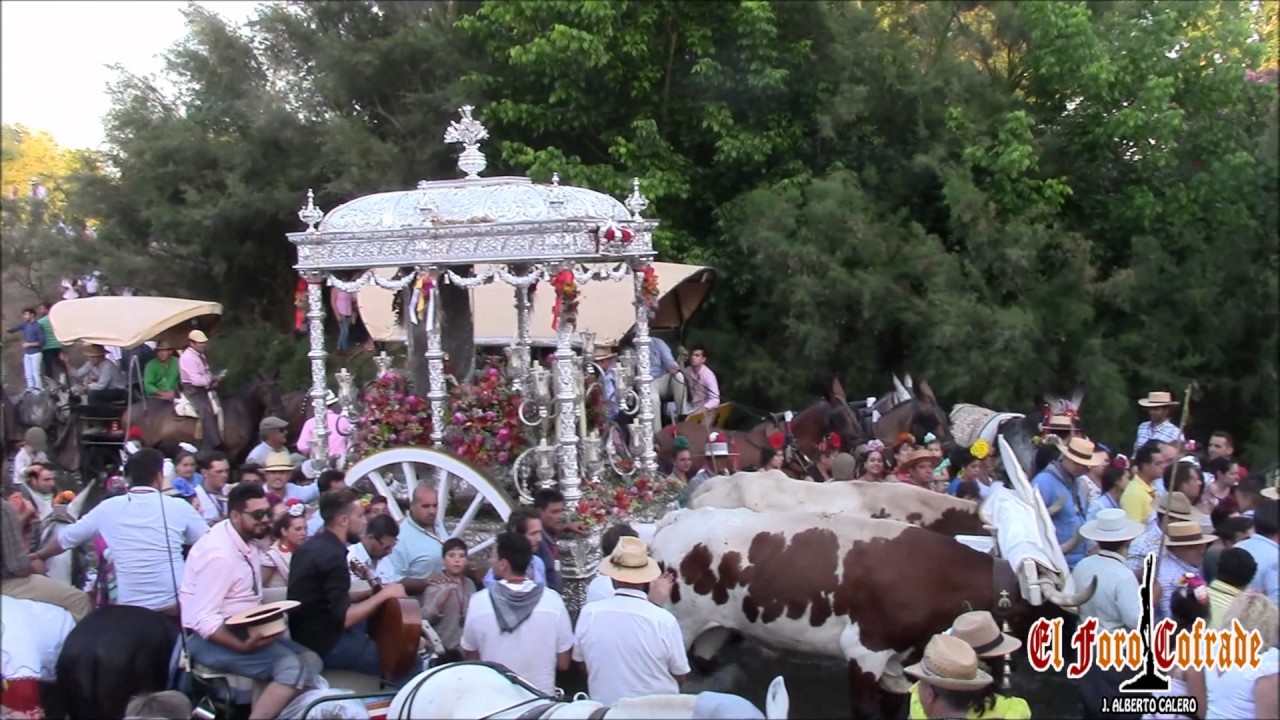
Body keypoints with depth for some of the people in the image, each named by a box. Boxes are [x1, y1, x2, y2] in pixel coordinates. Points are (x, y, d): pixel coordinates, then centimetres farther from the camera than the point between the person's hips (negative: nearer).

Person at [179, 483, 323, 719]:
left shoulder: (243, 542, 8)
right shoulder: (219, 553, -21)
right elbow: (203, 620, -25)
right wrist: (243, 646, -33)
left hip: (240, 629, 10)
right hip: (208, 638, -9)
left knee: (310, 660, -3)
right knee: (293, 667, -24)